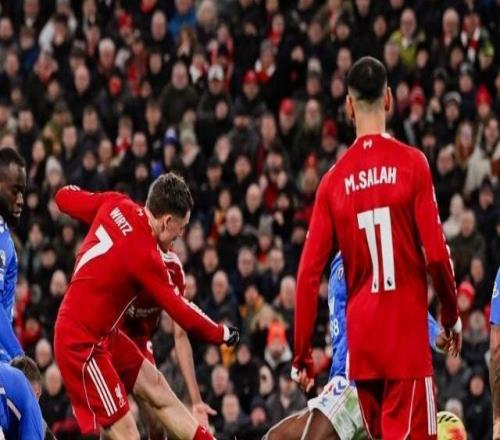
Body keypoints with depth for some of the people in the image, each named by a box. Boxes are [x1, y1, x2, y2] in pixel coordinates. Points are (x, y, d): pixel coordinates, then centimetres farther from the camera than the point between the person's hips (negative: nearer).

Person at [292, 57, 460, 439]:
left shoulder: (334, 180, 3)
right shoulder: (412, 164, -6)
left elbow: (309, 275, 1)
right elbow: (435, 254, -9)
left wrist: (302, 354, 8)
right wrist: (452, 315, 7)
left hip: (360, 340, 4)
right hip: (407, 335, -4)